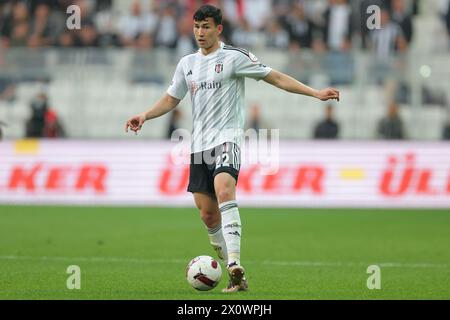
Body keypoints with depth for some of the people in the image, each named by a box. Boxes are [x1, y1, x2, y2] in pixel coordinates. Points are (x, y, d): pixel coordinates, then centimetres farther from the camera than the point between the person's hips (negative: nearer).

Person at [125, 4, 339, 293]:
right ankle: (236, 275, 15)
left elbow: (275, 77, -4)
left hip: (226, 138, -7)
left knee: (224, 191, -31)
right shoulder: (187, 64, 15)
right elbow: (171, 99, 24)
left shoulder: (234, 57, -3)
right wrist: (145, 116, 7)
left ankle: (235, 266, -39)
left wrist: (315, 93, -10)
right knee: (208, 213, 3)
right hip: (199, 144, 7)